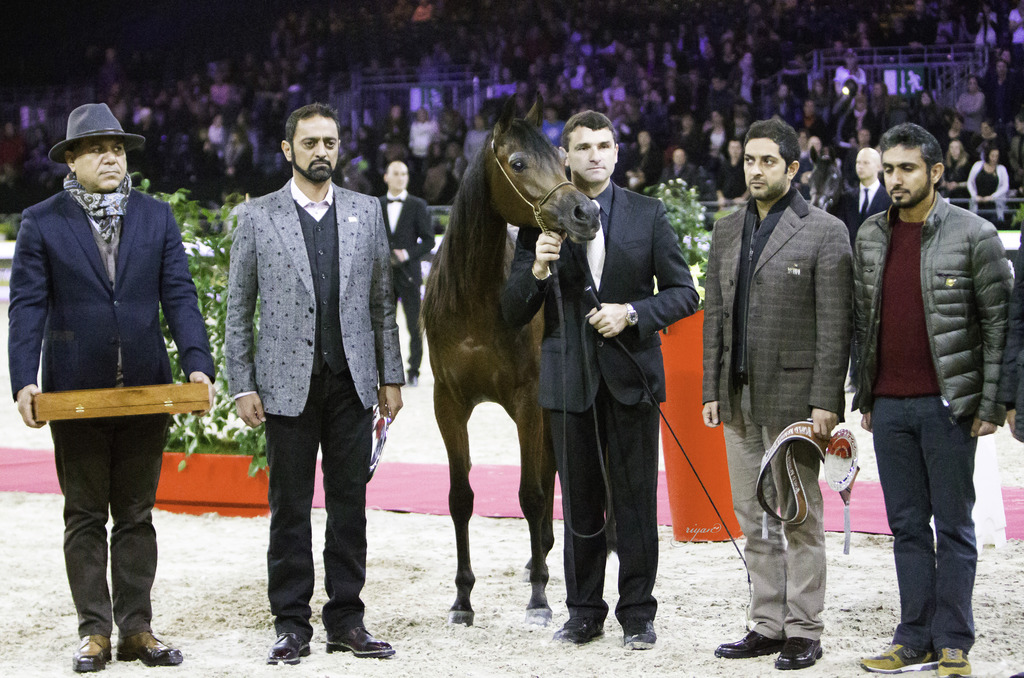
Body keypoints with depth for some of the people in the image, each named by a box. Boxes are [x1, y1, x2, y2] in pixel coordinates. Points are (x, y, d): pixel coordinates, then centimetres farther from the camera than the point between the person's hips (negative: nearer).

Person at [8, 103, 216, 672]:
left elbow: (179, 297, 3)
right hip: (76, 391, -2)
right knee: (85, 517, 5)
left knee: (136, 514, 9)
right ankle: (95, 632, 12)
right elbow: (28, 306, -3)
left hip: (146, 390, 2)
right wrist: (24, 381, -15)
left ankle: (137, 628, 15)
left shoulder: (157, 217, 7)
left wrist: (198, 364, -11)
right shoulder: (42, 223, 1)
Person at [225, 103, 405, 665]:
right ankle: (292, 624, 10)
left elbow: (382, 302, 11)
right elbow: (238, 310, 2)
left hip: (353, 383, 2)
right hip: (287, 383, -2)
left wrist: (391, 376, 6)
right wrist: (242, 386, -4)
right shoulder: (256, 216, 2)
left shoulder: (366, 211, 9)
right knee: (290, 508, 2)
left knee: (350, 502, 5)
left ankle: (345, 621, 13)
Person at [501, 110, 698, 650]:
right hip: (570, 377, 1)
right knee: (580, 503, 7)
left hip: (631, 374, -1)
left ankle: (637, 614, 10)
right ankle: (584, 613, 18)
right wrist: (537, 270, -17)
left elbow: (683, 293, 3)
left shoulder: (647, 214, 3)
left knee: (635, 500, 1)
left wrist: (632, 312, -13)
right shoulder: (541, 219, 4)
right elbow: (513, 313, 2)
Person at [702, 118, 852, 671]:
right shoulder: (727, 231, 13)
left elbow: (835, 325, -9)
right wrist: (712, 391, 9)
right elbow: (714, 314, 15)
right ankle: (767, 626, 18)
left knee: (799, 519, 0)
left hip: (794, 397, -6)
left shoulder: (824, 232, -5)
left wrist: (825, 401, -15)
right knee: (754, 520, 10)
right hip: (740, 400, 6)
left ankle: (803, 631, 7)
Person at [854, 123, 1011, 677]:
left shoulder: (973, 235, -4)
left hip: (949, 403, -5)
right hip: (890, 404, 5)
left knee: (953, 527, 1)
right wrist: (864, 398, 13)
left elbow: (998, 323, -5)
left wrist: (991, 404, -10)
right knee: (907, 527, 8)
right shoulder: (869, 237, 11)